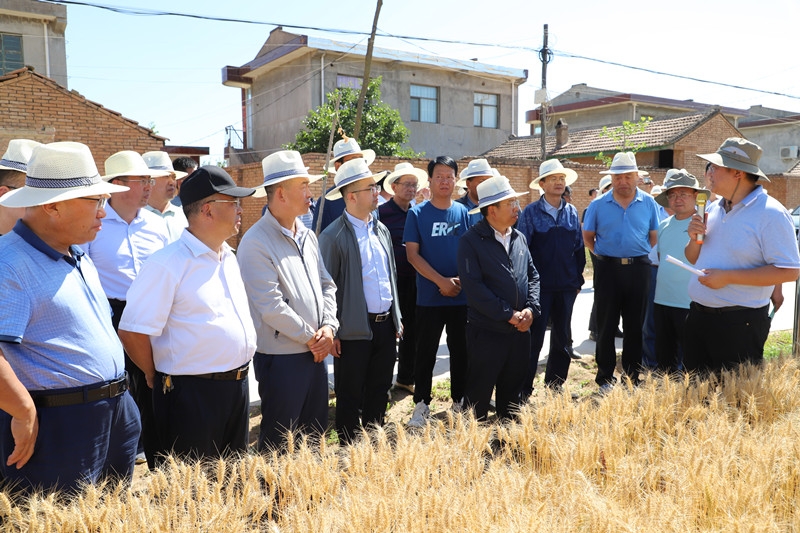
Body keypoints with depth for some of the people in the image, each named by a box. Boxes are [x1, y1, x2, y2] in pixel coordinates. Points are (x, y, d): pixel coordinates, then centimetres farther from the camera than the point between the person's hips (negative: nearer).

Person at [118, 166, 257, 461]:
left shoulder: (229, 258, 11)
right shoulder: (167, 264, -16)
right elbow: (133, 332, -17)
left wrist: (239, 372, 16)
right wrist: (158, 377, -3)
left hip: (238, 388, 7)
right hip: (192, 394, -7)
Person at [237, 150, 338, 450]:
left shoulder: (308, 236, 11)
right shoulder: (256, 242, -15)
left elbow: (326, 285, 13)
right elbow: (271, 306, -20)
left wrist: (328, 326, -3)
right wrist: (310, 337, -12)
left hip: (315, 354, 8)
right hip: (281, 358, -7)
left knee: (316, 435, 19)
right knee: (279, 443, 7)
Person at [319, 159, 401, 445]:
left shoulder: (381, 230, 11)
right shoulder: (333, 237, -11)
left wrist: (396, 318, 15)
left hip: (386, 324, 7)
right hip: (355, 330, -6)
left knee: (379, 389, 18)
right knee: (350, 395, 8)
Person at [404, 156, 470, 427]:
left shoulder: (463, 212, 6)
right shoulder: (417, 213, -1)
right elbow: (412, 254, -5)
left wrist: (461, 280, -9)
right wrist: (442, 281, -14)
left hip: (461, 295, 2)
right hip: (429, 297, -2)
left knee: (461, 350, 10)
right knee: (425, 352, 6)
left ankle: (460, 399, 27)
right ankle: (421, 403, 20)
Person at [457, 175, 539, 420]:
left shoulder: (519, 238, 11)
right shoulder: (471, 241, -10)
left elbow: (533, 275, 14)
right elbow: (473, 287, -16)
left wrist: (531, 309, -3)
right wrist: (508, 314, -15)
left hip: (520, 331, 6)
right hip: (487, 332, -6)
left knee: (512, 391, 18)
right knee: (478, 393, 5)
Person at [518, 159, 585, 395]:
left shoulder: (572, 212, 9)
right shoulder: (531, 212, -3)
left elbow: (579, 248, 14)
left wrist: (578, 279, 11)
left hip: (566, 287, 4)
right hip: (539, 286, -4)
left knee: (562, 339, 12)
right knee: (533, 338, -2)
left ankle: (555, 386, 27)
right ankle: (524, 390, 9)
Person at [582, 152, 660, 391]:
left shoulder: (648, 203, 6)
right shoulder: (598, 205, 3)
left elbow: (654, 237, 12)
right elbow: (587, 237, 10)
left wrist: (646, 258, 2)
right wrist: (602, 256, 1)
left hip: (639, 269, 1)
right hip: (607, 268, -1)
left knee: (635, 326, 7)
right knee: (606, 325, 4)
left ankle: (632, 376, 20)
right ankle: (605, 376, 15)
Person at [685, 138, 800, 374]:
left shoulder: (770, 213, -12)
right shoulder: (713, 208, 11)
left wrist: (727, 277, -21)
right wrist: (694, 239, -4)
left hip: (739, 323, -7)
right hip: (698, 316, 7)